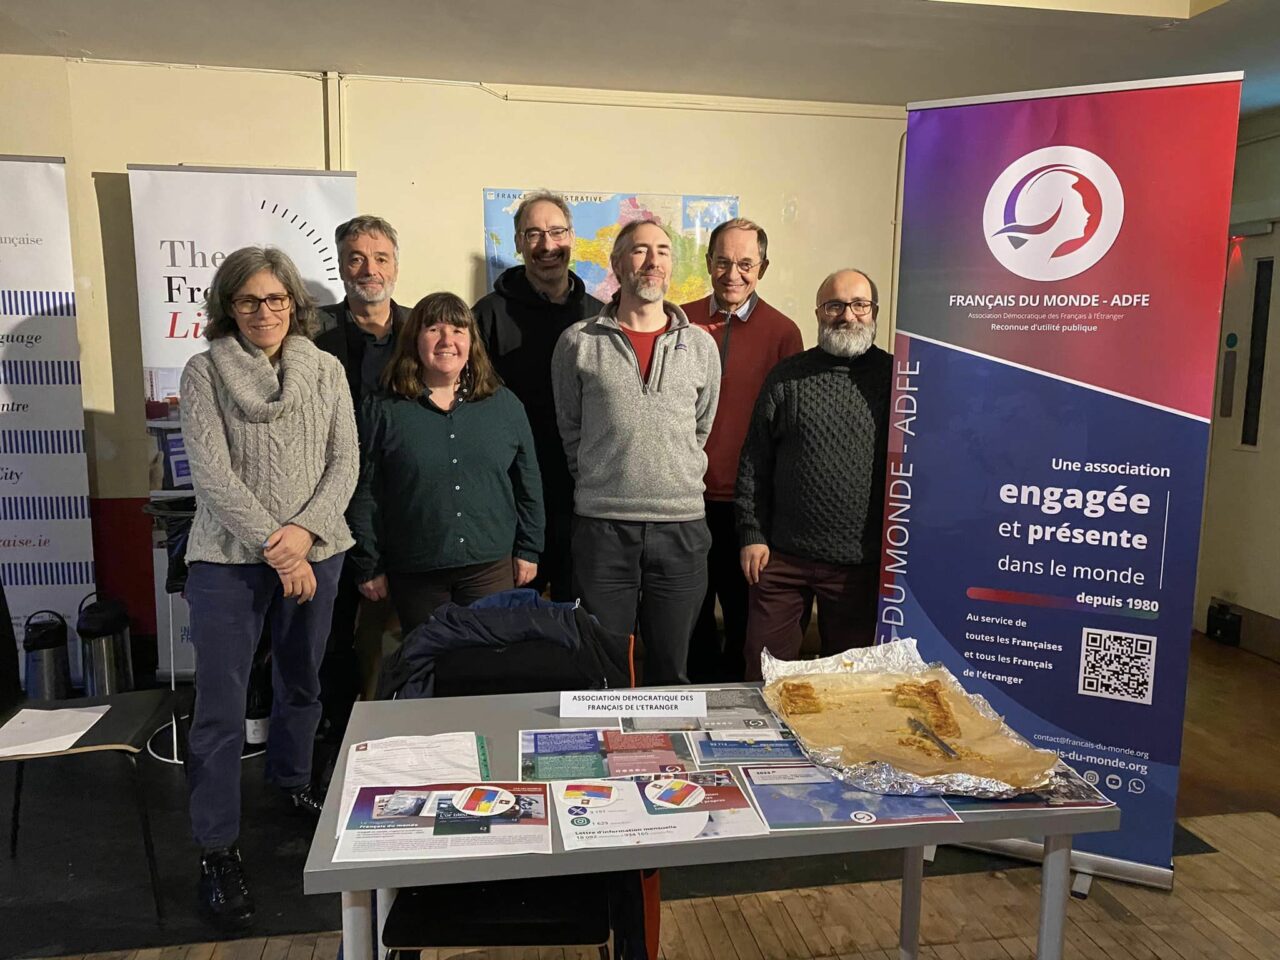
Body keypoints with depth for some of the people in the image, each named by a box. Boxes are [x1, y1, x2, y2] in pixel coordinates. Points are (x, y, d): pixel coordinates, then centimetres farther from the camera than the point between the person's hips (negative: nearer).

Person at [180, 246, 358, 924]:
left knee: (302, 683, 18)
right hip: (228, 558, -3)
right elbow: (211, 470, -10)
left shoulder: (325, 371, 6)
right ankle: (216, 849, 12)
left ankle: (291, 781, 43)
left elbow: (345, 462, 1)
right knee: (220, 709, -1)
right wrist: (273, 546, -16)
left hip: (315, 554, 3)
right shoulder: (205, 370, -2)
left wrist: (305, 530, -14)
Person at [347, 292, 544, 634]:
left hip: (491, 567, 1)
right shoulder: (383, 410, 0)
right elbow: (365, 494, 1)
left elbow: (528, 484, 9)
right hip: (414, 575, -1)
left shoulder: (504, 404, 6)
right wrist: (369, 566, 0)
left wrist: (528, 550, 7)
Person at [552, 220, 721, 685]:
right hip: (601, 527, -1)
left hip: (682, 528, 2)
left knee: (670, 671, 13)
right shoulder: (578, 342, 2)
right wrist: (603, 487, 10)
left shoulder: (700, 345, 7)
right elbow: (570, 431, 10)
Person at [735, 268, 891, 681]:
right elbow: (755, 462, 5)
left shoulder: (895, 377, 3)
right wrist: (752, 535, 0)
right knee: (765, 671, 8)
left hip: (861, 563, 0)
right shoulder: (787, 377, 4)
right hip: (782, 556, 1)